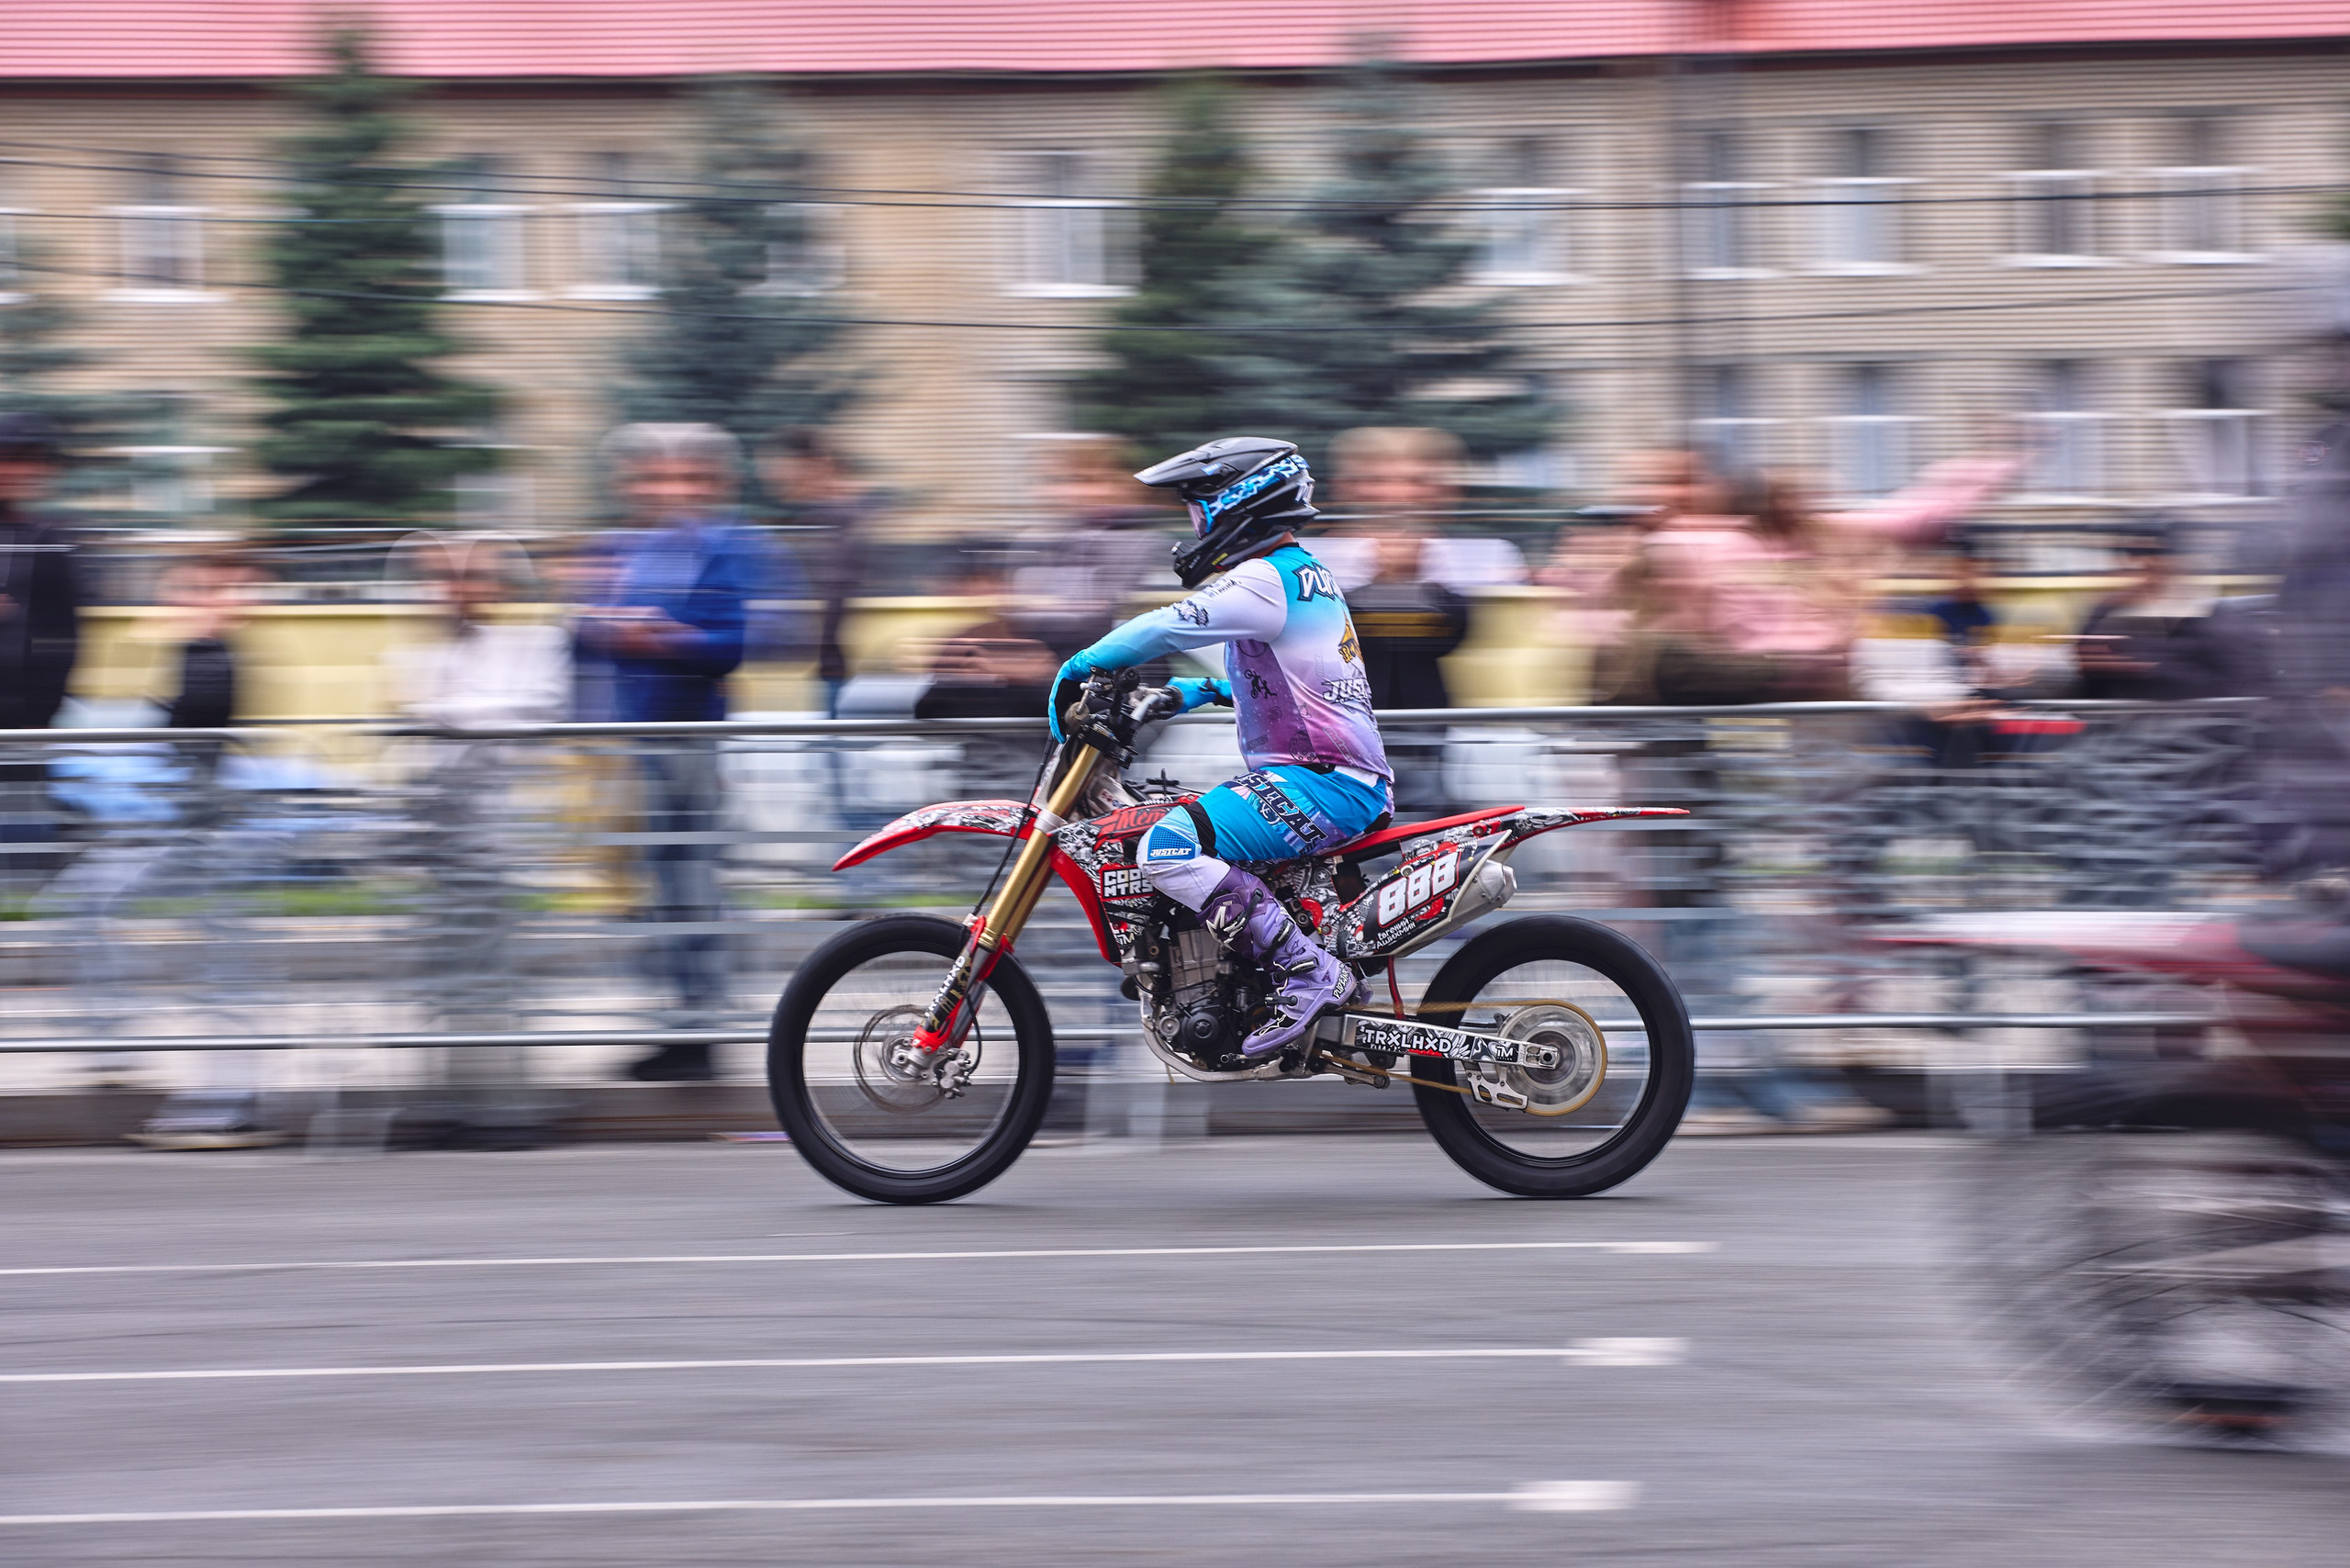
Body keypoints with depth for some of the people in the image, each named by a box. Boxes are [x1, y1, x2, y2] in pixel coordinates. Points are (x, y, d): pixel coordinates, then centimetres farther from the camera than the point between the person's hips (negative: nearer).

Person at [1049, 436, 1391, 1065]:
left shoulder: (1267, 577, -12)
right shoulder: (1307, 574, 20)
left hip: (1323, 781, -11)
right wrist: (1202, 691, 27)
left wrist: (1077, 669, -7)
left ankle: (1311, 974, -26)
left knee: (1168, 848, -24)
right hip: (1354, 777, 11)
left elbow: (1166, 629, -19)